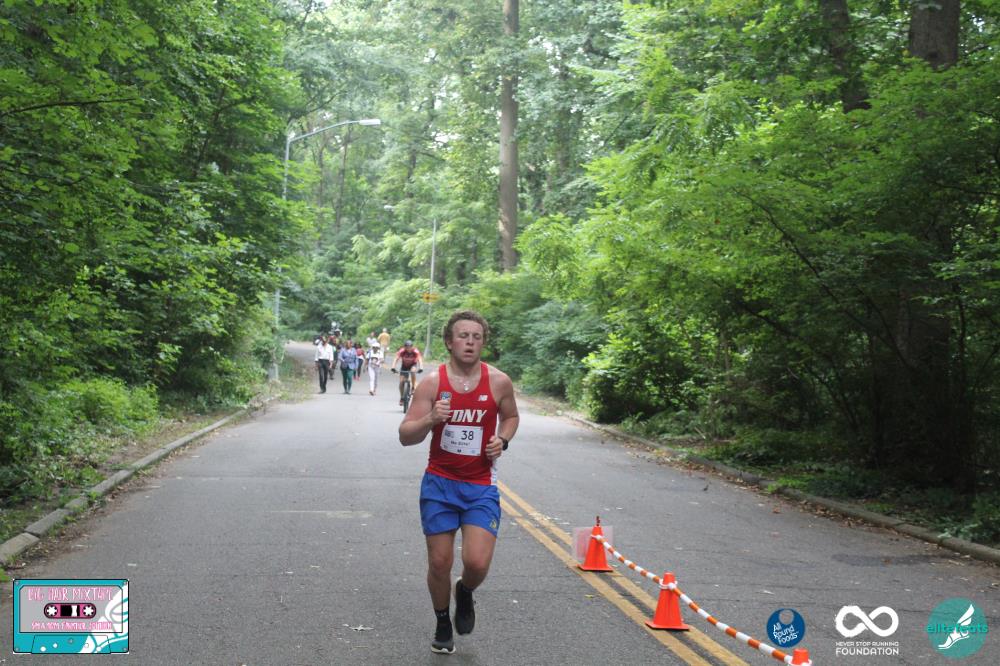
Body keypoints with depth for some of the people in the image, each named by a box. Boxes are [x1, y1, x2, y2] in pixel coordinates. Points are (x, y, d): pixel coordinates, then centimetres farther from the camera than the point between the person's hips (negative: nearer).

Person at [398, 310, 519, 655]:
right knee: (439, 563, 5)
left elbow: (511, 416, 14)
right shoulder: (432, 382, -10)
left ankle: (465, 593, 25)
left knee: (478, 563, -12)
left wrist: (502, 440, -6)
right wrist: (430, 420, -30)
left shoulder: (499, 382, -6)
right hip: (439, 484, 0)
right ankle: (443, 625, 32)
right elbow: (405, 436, -10)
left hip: (481, 487, 0)